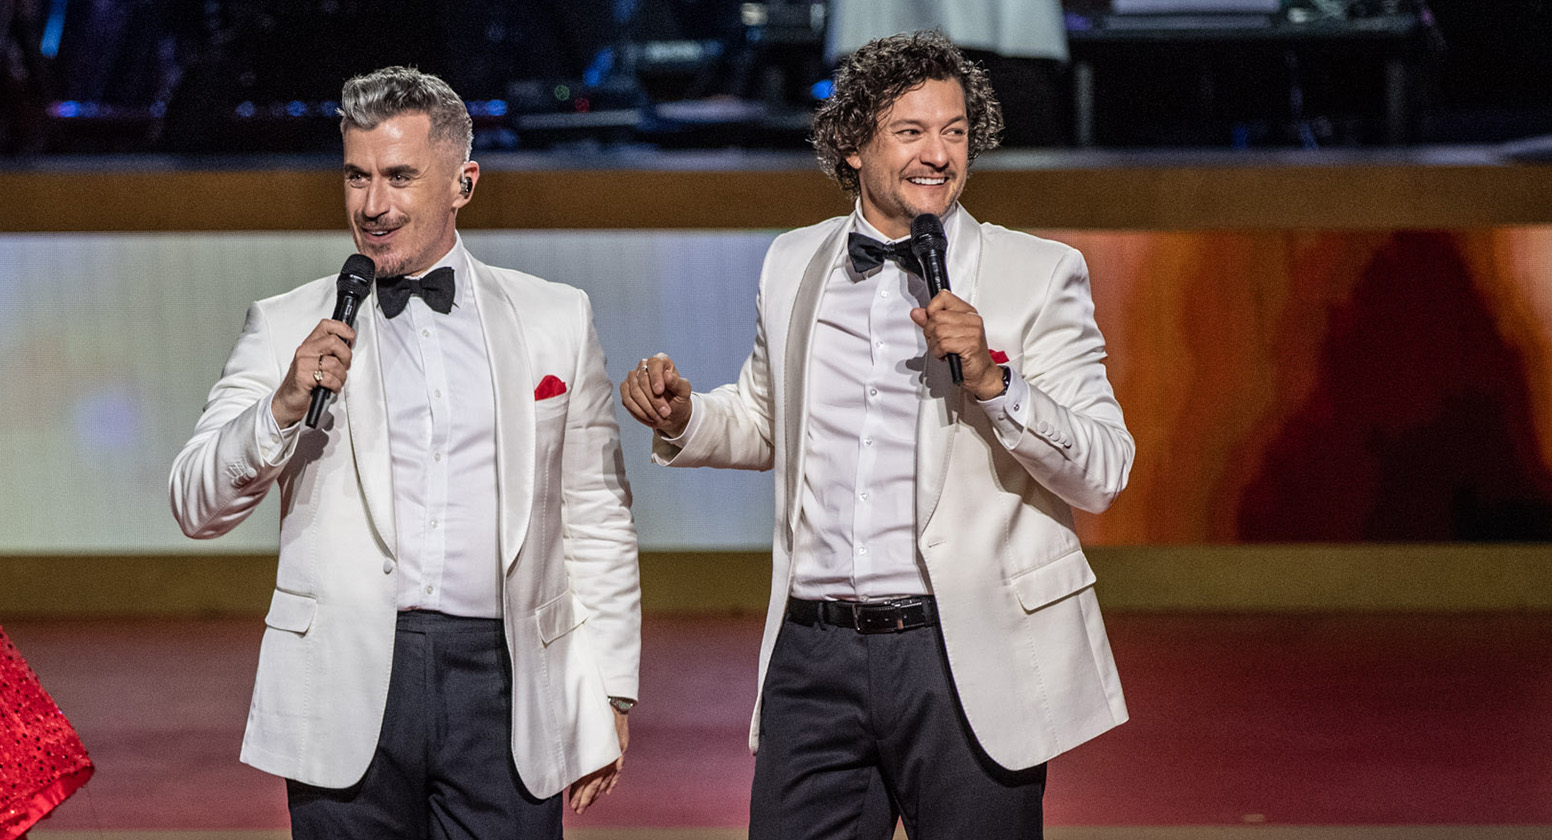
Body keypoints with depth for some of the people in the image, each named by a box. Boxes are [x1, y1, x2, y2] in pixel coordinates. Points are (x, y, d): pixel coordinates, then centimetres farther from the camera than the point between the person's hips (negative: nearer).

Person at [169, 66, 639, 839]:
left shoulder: (556, 321, 11)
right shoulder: (288, 328, 9)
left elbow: (596, 521, 13)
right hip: (349, 692, 0)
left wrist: (608, 695, 9)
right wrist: (284, 407, -13)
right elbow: (197, 507, 3)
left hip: (501, 684, 0)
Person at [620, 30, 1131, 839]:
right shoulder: (793, 264, 12)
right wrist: (684, 418, 7)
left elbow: (1104, 472, -6)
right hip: (814, 655, 3)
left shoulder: (1037, 274, 0)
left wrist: (991, 378, -20)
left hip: (965, 660, -3)